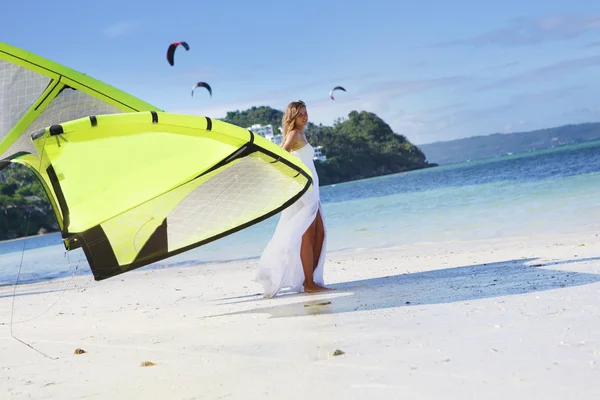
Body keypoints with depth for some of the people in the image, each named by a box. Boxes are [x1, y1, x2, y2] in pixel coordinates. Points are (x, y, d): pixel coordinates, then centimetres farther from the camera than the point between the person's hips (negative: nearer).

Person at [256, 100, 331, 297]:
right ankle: (309, 283, -6)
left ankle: (310, 279, 12)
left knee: (319, 234, 8)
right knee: (306, 235, -8)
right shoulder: (294, 134, -8)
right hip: (301, 188, -9)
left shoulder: (301, 135, 19)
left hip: (311, 190, 9)